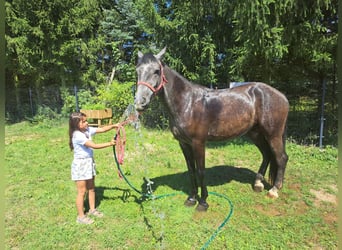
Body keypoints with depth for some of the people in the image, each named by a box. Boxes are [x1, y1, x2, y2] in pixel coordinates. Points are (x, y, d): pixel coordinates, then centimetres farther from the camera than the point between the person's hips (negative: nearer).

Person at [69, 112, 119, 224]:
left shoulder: (87, 130, -1)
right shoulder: (77, 135, -24)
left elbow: (101, 129, -1)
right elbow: (94, 145, -30)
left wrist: (113, 126, -17)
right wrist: (109, 144, -30)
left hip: (89, 162, 8)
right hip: (80, 165, -8)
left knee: (91, 188, 19)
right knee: (82, 191, 4)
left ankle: (92, 209, 36)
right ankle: (81, 216, 19)